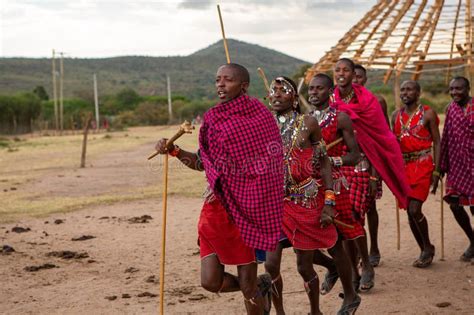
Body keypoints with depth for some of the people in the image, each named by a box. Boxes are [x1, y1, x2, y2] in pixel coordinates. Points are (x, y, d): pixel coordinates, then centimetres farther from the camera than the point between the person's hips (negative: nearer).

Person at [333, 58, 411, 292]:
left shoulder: (366, 101, -3)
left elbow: (374, 140, -5)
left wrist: (374, 176, -11)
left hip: (360, 166, -3)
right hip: (336, 166, 3)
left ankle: (366, 267, 11)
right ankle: (354, 270, 16)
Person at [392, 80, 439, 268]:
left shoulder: (427, 114, -4)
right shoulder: (396, 115, 10)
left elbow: (436, 142, -4)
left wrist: (436, 170, -11)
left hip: (422, 164, -5)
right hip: (403, 166, 5)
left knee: (415, 210, -14)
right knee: (409, 212, 6)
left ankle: (428, 247, 8)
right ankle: (425, 251, 21)